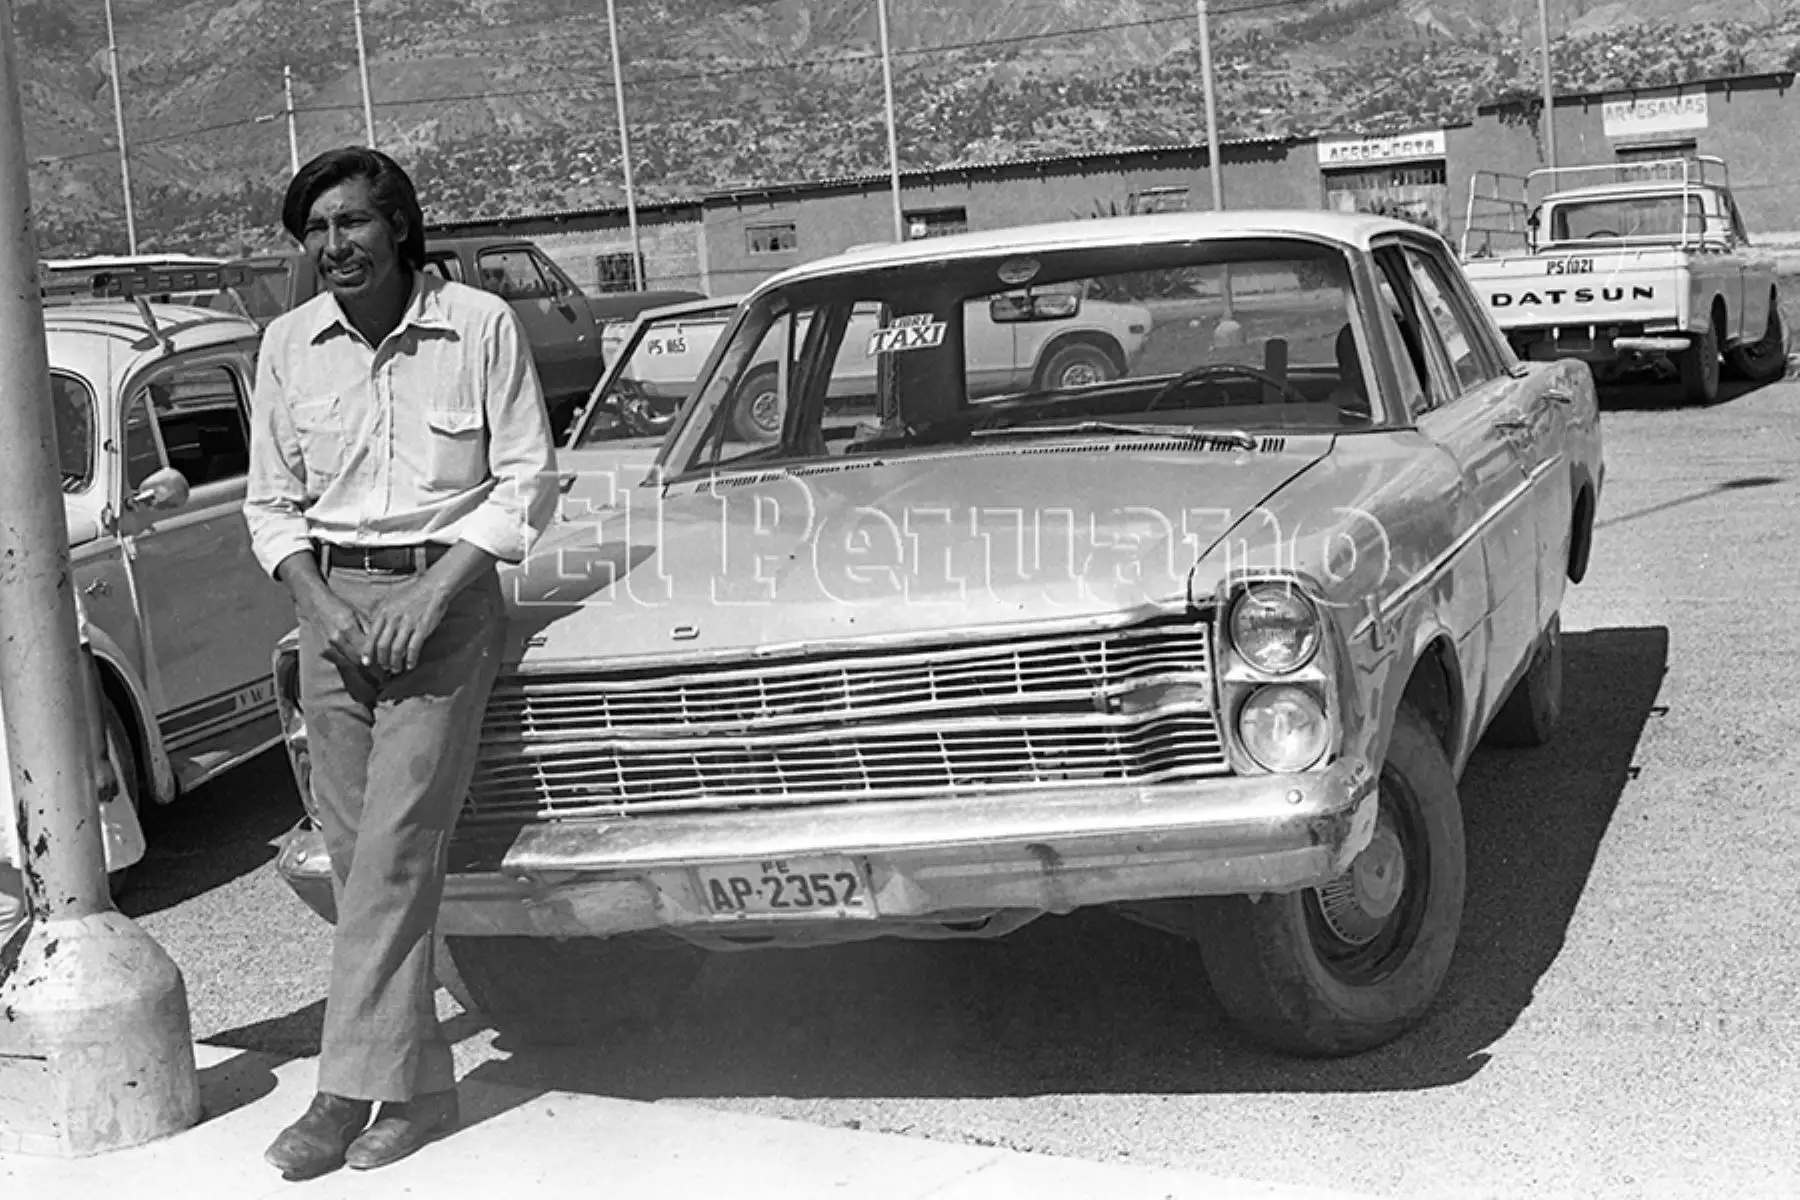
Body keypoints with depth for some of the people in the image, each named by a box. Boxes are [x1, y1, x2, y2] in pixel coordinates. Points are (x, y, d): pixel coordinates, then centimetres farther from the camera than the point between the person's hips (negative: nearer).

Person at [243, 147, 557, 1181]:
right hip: (331, 599, 4)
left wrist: (432, 593, -13)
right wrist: (322, 605, -6)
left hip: (445, 594, -4)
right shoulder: (290, 342, 6)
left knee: (396, 848, -11)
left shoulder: (482, 326, -5)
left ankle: (355, 1090, -6)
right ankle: (421, 1086, 11)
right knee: (356, 853, 3)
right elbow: (272, 501, 11)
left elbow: (527, 482, -4)